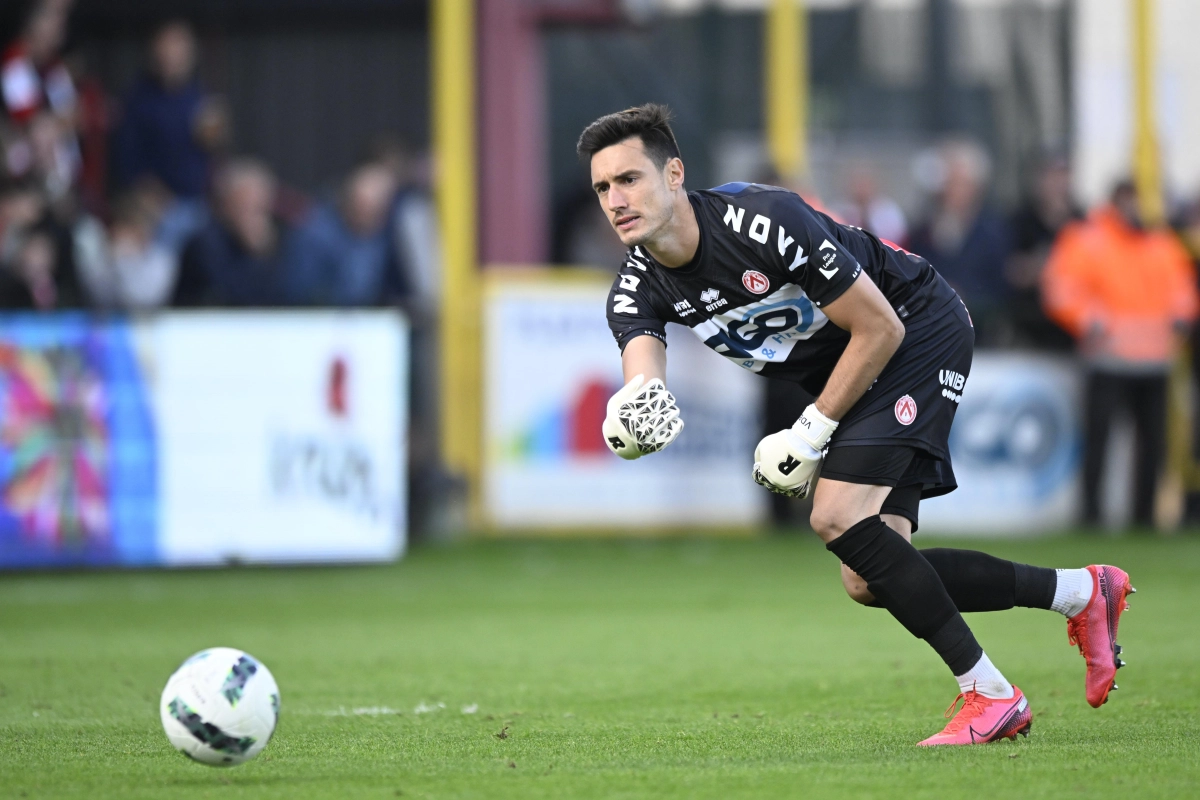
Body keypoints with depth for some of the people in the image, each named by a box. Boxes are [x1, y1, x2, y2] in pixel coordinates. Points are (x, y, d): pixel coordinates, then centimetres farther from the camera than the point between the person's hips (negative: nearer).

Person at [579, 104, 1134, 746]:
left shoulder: (763, 221, -30)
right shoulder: (638, 290, -11)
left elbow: (879, 329, -23)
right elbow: (642, 378, -28)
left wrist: (811, 433, -21)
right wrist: (634, 414, -53)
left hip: (919, 331, -8)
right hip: (842, 379, 8)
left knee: (839, 518, -25)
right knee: (871, 583, 0)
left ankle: (990, 697, -15)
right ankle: (1081, 592, 17)